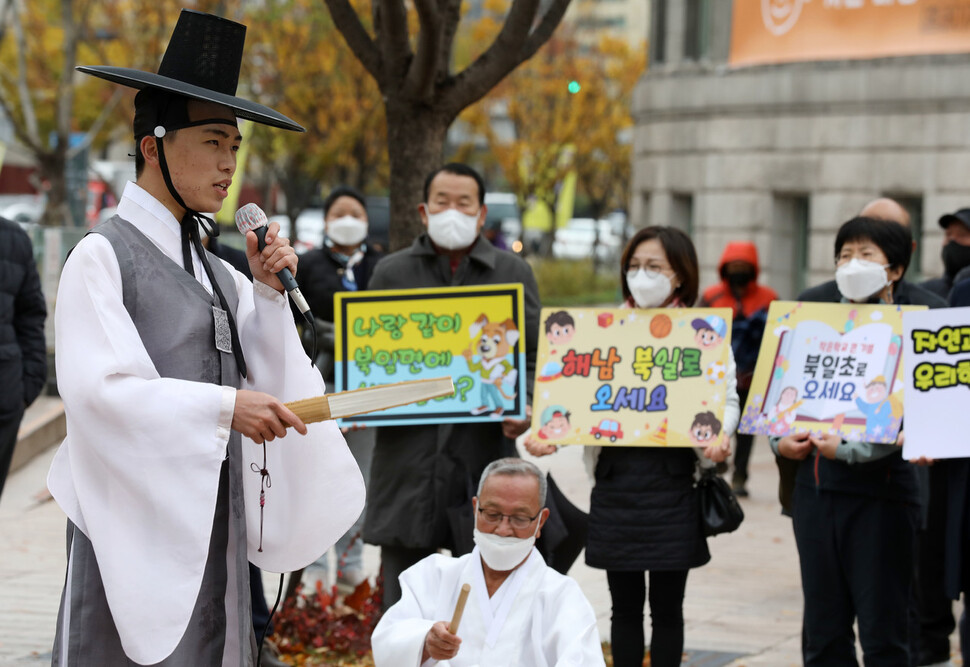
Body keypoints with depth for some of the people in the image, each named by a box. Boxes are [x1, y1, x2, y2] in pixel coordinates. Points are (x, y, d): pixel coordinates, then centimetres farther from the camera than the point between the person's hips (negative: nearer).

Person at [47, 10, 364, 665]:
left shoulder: (219, 275, 14)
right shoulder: (103, 255, -6)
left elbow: (271, 386, 12)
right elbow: (98, 387, -17)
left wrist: (269, 293, 1)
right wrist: (225, 405, -21)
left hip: (215, 519, 7)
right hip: (136, 523, -7)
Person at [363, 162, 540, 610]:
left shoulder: (513, 273, 10)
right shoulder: (391, 273, 11)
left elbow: (534, 358, 9)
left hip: (484, 452, 0)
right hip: (407, 457, 0)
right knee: (403, 602, 4)